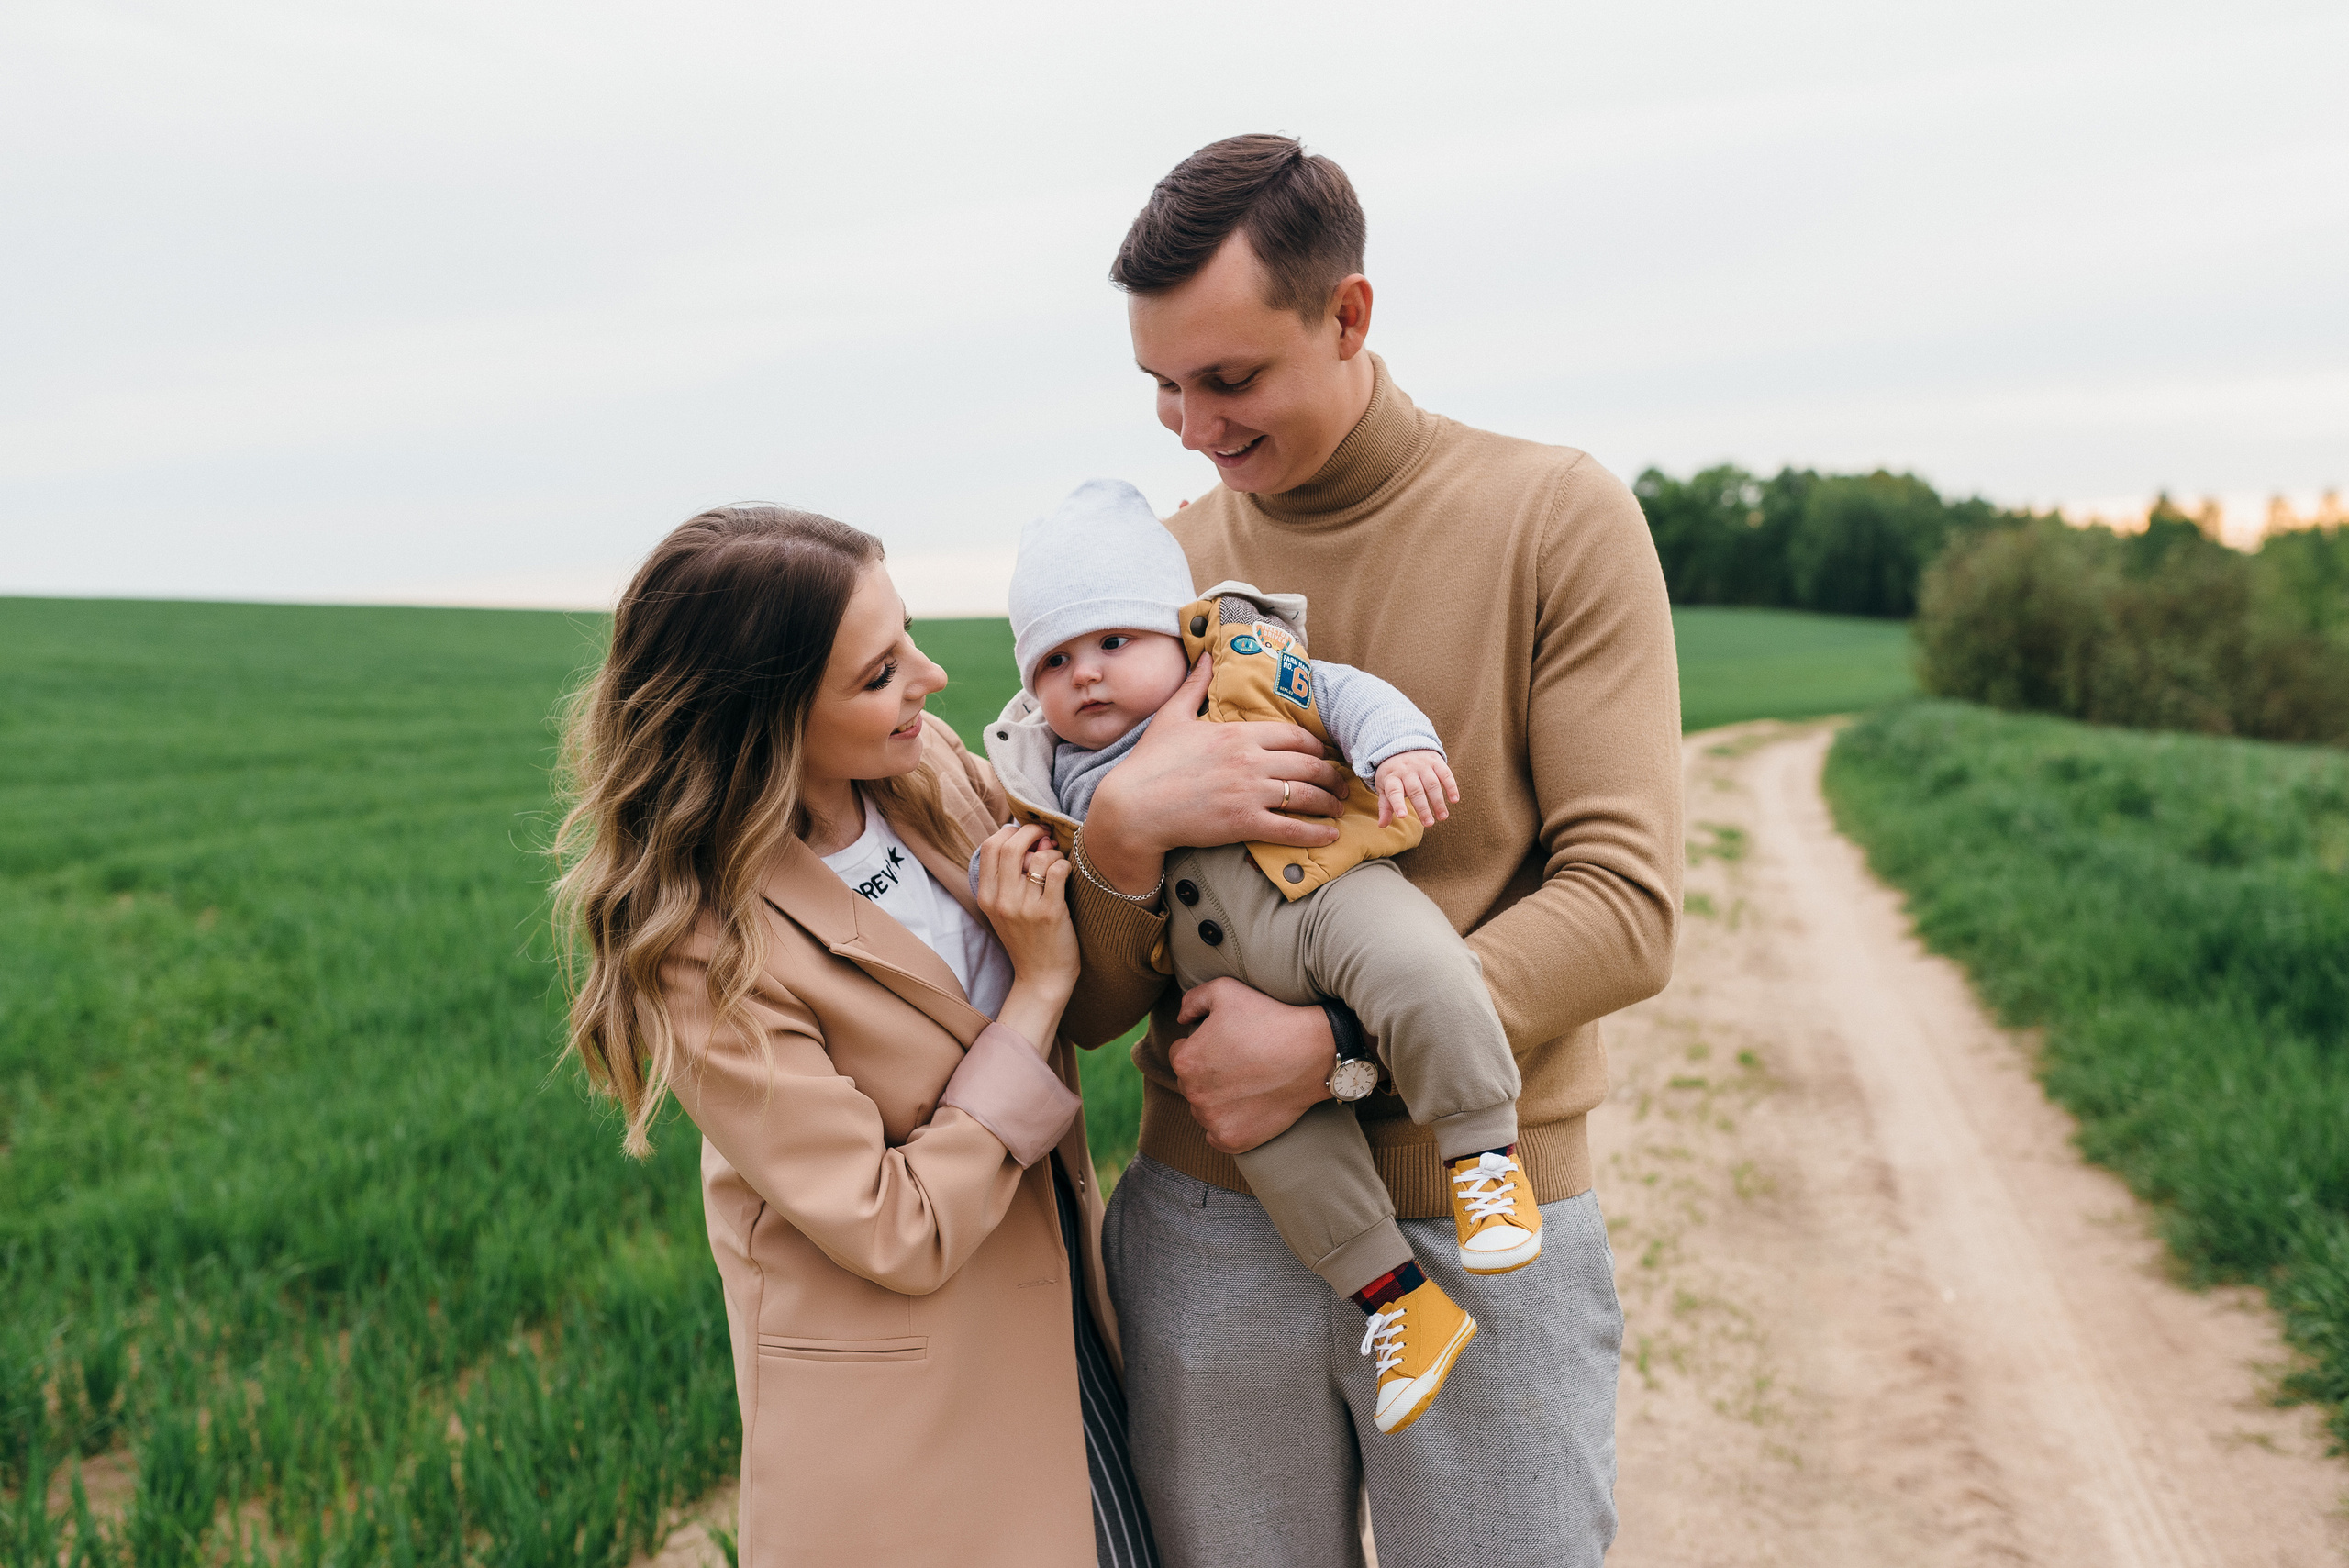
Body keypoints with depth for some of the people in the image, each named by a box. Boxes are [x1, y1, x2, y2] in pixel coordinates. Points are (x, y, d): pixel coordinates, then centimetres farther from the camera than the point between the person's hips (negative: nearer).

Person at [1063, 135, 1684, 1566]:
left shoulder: (1556, 518, -5)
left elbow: (1626, 909, -11)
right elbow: (1093, 1009, 2)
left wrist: (1329, 1046, -18)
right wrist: (1121, 828, -20)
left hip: (1483, 1225, -2)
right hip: (1209, 1228, 3)